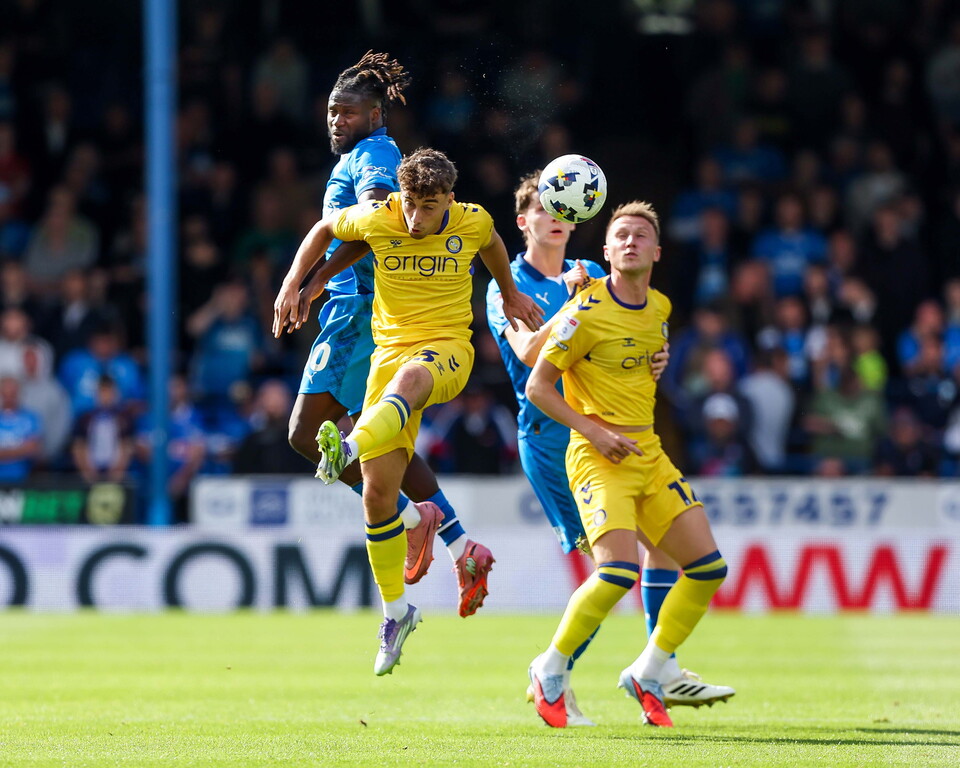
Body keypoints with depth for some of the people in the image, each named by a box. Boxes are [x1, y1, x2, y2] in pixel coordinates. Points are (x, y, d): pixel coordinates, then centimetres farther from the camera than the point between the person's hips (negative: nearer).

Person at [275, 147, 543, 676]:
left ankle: (347, 449, -70)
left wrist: (510, 294, 35)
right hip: (391, 348, 2)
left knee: (410, 379, -43)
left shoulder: (473, 222, -2)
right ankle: (395, 609, 12)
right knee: (378, 491, -6)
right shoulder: (375, 220, -5)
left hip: (447, 346, -2)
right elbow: (325, 228, 15)